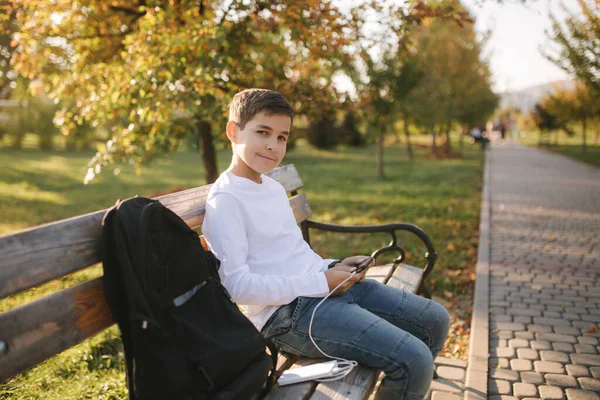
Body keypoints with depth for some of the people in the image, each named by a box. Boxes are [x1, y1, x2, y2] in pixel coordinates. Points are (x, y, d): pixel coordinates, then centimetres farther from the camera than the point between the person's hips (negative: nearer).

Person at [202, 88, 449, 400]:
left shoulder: (274, 188, 14)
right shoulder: (224, 201, -12)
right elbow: (237, 284, -20)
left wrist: (333, 268, 3)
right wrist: (320, 282, -17)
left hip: (324, 286, 9)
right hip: (289, 312, -9)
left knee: (434, 320, 12)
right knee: (413, 359, -21)